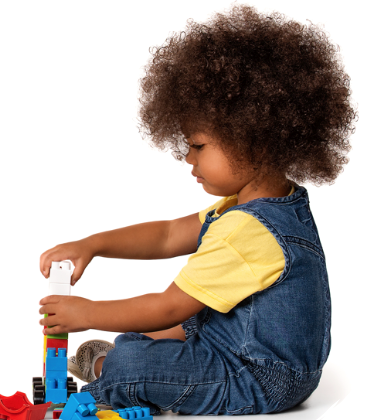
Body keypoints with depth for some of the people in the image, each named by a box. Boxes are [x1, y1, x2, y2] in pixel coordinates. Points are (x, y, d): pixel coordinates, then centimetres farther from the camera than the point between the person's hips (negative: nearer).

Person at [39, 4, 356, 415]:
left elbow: (169, 307, -22)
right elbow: (168, 235, 6)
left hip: (260, 386, -10)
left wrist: (88, 313, -11)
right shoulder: (281, 201, 3)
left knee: (126, 364, -14)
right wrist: (91, 244, -1)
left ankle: (103, 370, 17)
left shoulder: (245, 231, -31)